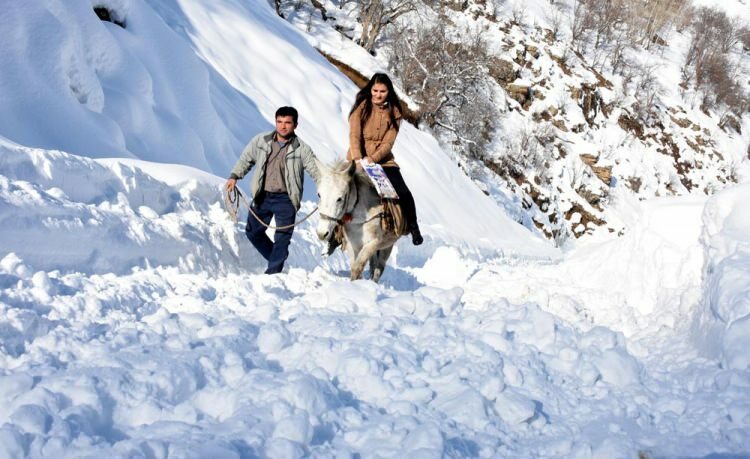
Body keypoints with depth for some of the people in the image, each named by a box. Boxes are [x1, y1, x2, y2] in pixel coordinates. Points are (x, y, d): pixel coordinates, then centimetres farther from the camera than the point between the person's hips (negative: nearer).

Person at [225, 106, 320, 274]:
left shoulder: (302, 149, -4)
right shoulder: (261, 140, 3)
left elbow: (316, 170, -5)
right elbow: (246, 159, 14)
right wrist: (234, 176, 4)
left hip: (285, 199, -3)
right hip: (262, 196, 3)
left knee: (282, 238, -5)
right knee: (253, 231, 11)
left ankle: (273, 270, 4)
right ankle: (276, 259, 29)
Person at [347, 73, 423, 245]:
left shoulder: (394, 112, 3)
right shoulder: (362, 106, -2)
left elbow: (388, 143, -5)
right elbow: (354, 136, -12)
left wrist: (373, 159, -22)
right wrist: (358, 159, -27)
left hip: (383, 160, 2)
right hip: (358, 159, -2)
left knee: (404, 194, -10)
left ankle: (413, 228, 8)